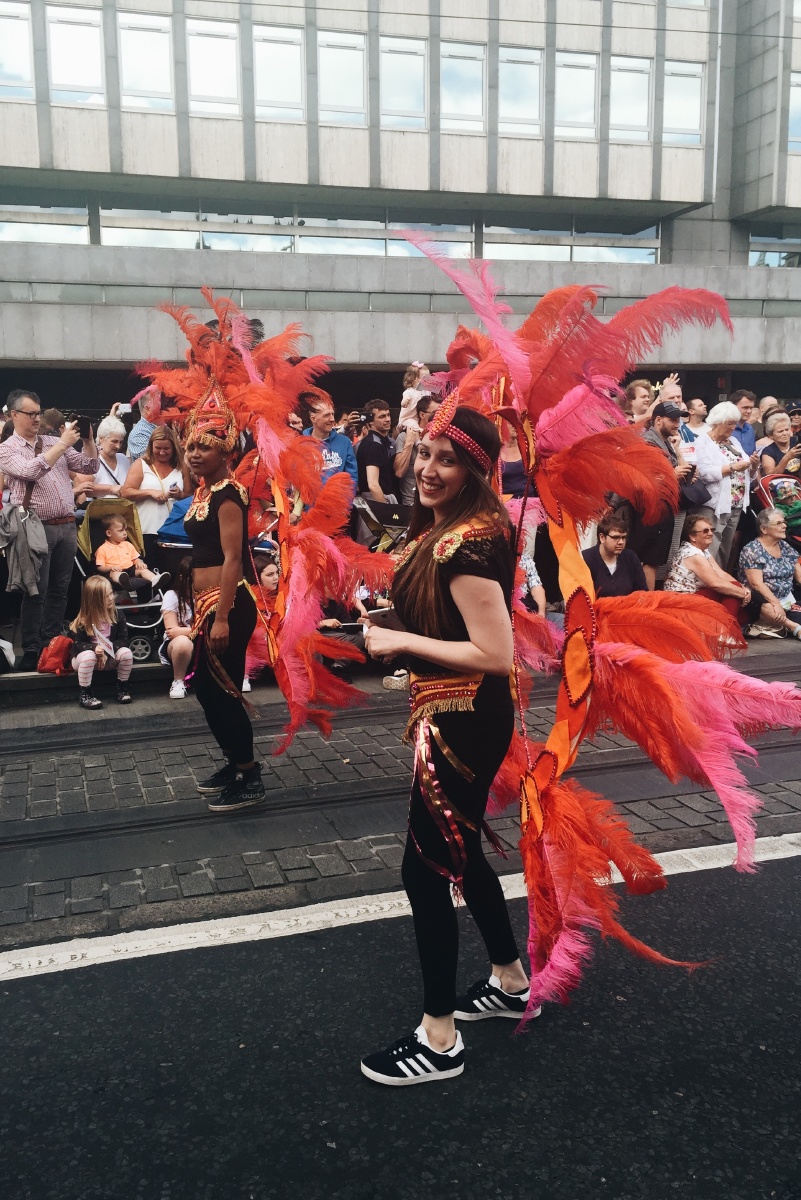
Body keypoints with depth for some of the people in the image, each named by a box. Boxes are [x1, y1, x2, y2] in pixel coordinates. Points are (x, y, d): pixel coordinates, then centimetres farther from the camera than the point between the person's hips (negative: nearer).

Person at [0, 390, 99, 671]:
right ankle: (31, 652, 5)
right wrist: (64, 443, -17)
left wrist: (88, 439, -1)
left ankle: (51, 647, 17)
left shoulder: (54, 443, 15)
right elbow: (32, 470, -19)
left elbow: (90, 467, 13)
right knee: (36, 592, -3)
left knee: (59, 590, 9)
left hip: (67, 526, 5)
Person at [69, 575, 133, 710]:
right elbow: (78, 644, -13)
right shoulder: (82, 622, -12)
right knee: (88, 656, -37)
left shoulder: (117, 616, -6)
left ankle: (122, 689, -6)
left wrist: (107, 650, -25)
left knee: (126, 653, -26)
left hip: (109, 657, 3)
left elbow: (123, 639, -8)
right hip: (82, 657, -2)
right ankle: (85, 695, -24)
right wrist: (94, 648, -34)